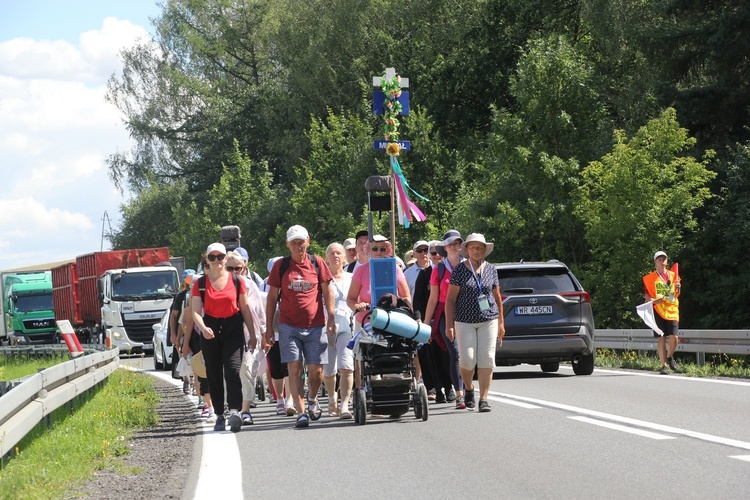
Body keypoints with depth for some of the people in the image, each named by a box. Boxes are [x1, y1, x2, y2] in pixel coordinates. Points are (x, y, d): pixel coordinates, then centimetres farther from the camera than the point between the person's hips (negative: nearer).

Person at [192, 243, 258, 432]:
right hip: (210, 330, 1)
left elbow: (245, 309, 9)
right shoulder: (200, 284, 3)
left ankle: (235, 411, -27)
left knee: (232, 370, -17)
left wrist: (252, 335, 8)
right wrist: (203, 328, -23)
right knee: (214, 374, 4)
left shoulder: (237, 281, 4)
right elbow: (196, 311, -4)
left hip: (233, 329, -1)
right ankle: (220, 415, 12)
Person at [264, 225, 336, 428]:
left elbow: (327, 291, 7)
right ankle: (301, 412, -7)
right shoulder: (280, 266, 4)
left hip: (315, 326, 0)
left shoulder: (317, 263, 5)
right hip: (289, 326, 0)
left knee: (316, 369, 1)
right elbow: (272, 297, 8)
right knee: (294, 368, -8)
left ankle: (312, 399, 30)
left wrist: (331, 317, -3)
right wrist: (269, 327, 5)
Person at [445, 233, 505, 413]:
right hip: (464, 322, -2)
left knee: (486, 360, -5)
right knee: (467, 360, -7)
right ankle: (469, 388, 22)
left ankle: (483, 398, -2)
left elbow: (497, 297, 16)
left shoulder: (490, 270, 8)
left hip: (489, 321, 2)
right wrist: (449, 325, -6)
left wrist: (501, 323, 14)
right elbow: (450, 299, 0)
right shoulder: (459, 270, 0)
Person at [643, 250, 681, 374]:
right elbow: (647, 295, 6)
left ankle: (669, 357, 21)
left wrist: (678, 288, -7)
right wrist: (653, 300, -15)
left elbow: (677, 295, 15)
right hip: (658, 310, -1)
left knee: (673, 337, -9)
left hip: (672, 310, 1)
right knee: (661, 338, -5)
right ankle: (663, 366, 2)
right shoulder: (650, 278, 7)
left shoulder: (673, 275, 12)